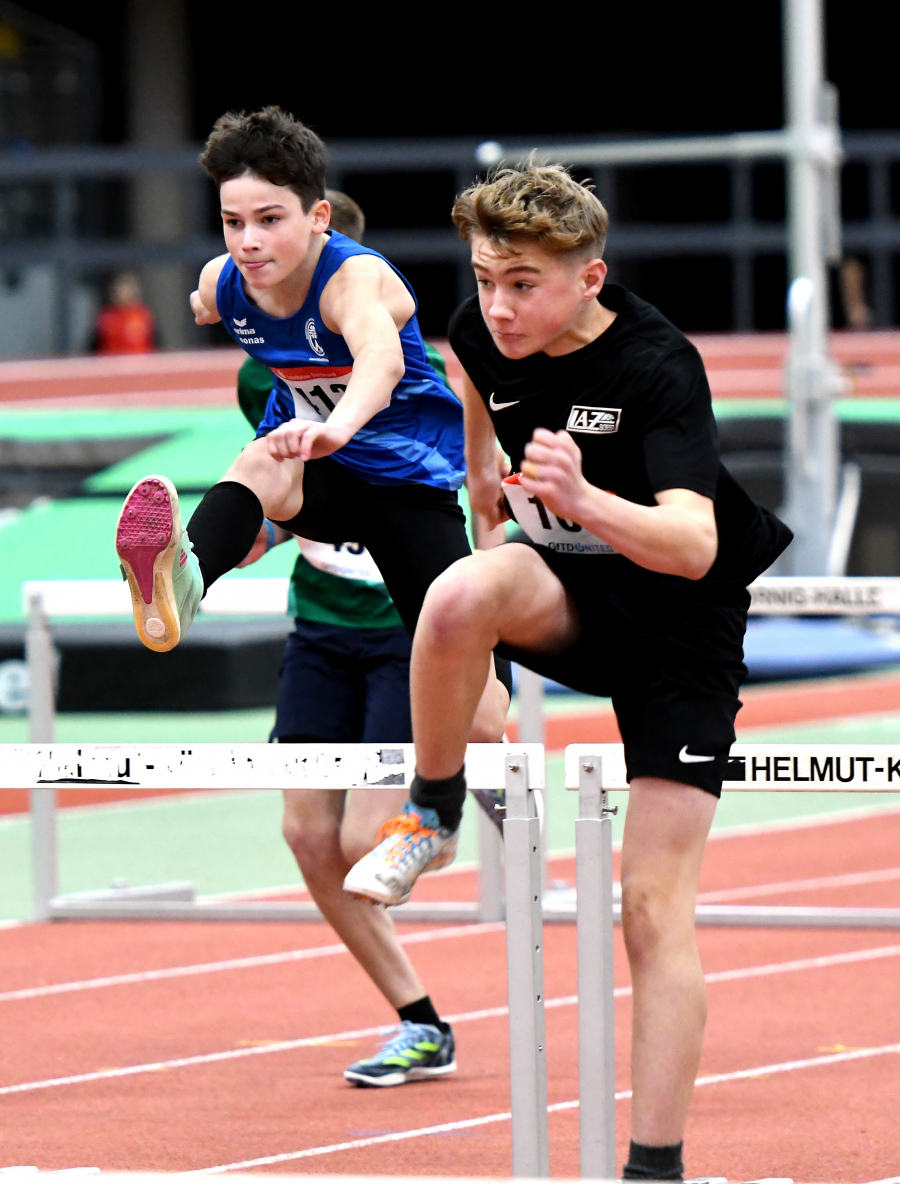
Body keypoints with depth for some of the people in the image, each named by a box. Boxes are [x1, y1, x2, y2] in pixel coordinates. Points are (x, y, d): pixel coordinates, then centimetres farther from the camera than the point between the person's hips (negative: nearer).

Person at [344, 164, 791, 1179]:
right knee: (462, 595, -33)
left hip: (680, 630, -4)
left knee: (655, 904, -11)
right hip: (571, 600, 4)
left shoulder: (658, 367, -28)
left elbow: (694, 547, -42)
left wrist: (583, 498, -58)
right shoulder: (486, 332, -9)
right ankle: (431, 816, -10)